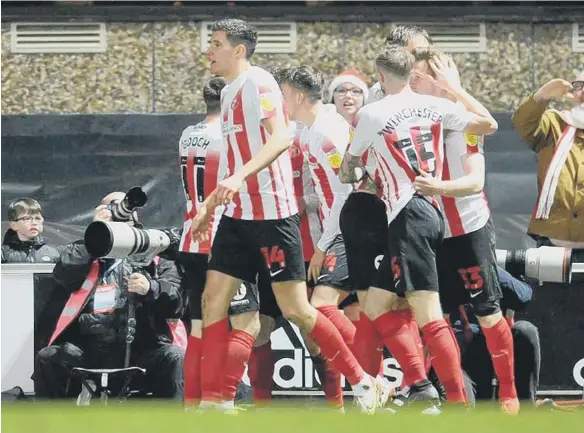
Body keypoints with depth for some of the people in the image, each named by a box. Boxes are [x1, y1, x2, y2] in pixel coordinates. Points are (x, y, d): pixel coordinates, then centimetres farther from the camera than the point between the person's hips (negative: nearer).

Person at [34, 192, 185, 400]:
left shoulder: (153, 257, 20)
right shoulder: (89, 255, 25)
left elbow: (175, 303, 7)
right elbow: (63, 274, 3)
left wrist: (151, 289, -15)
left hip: (140, 345, -1)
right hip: (89, 347, 1)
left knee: (175, 357, -30)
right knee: (47, 358, -23)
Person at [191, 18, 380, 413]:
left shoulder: (257, 83, -13)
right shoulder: (230, 92, 16)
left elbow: (281, 138, -26)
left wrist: (239, 177, -37)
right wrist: (210, 205, 29)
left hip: (272, 214, -9)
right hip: (239, 214, 9)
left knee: (296, 309, -6)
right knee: (213, 301, 2)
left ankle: (362, 383, 7)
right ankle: (215, 403, 4)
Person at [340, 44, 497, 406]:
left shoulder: (372, 114, -2)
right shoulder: (435, 106, 8)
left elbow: (350, 165, 15)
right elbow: (489, 125, 18)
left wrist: (356, 174, 40)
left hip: (409, 215, -7)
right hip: (433, 212, 7)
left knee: (428, 315, -13)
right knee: (376, 305, 14)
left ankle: (459, 403, -19)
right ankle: (420, 384, 6)